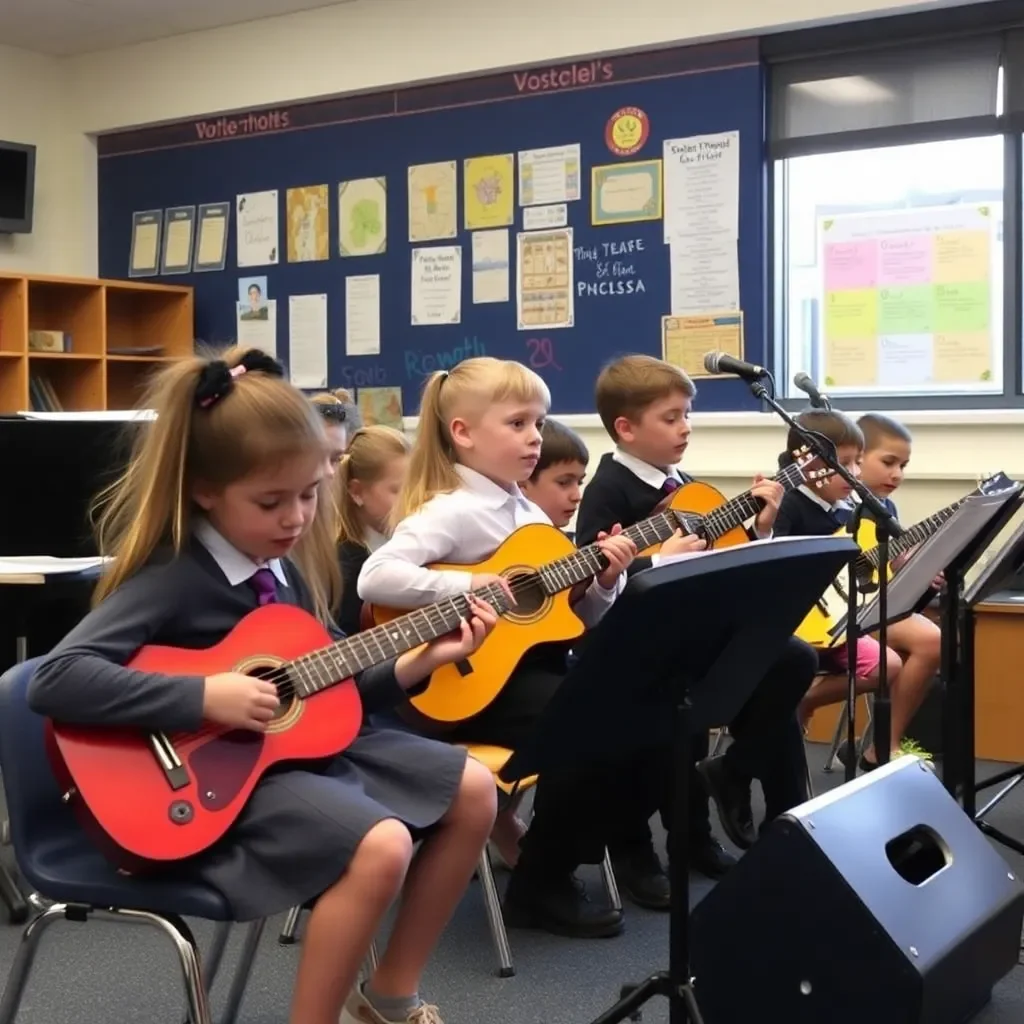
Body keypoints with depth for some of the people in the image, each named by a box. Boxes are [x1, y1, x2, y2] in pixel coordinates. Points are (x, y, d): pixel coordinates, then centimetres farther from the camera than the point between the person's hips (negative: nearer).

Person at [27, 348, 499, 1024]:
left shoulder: (281, 569, 6)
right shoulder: (171, 579, -19)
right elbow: (55, 681, -30)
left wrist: (419, 663, 0)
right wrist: (206, 697, -32)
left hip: (309, 743, 9)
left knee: (473, 793, 6)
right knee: (380, 846, -30)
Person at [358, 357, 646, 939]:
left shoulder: (530, 514, 14)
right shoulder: (454, 510, -12)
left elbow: (577, 622, 14)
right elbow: (375, 578, -26)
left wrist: (604, 581, -4)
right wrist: (467, 587, -25)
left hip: (533, 666, 8)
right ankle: (542, 884, -4)